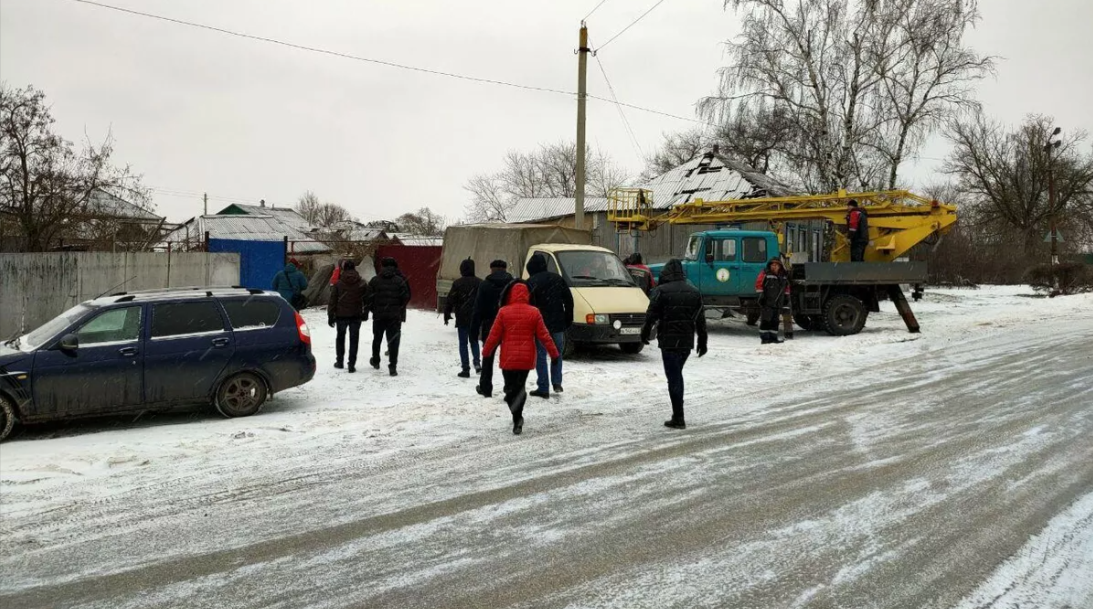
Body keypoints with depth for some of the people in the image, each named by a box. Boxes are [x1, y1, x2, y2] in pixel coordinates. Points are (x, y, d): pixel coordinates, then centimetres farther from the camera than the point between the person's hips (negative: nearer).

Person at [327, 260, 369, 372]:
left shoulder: (338, 284, -6)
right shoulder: (362, 284, -2)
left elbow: (332, 301, -5)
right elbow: (366, 300, 4)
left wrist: (330, 316, 1)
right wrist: (365, 314, 13)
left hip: (341, 316, 0)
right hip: (356, 316, 0)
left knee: (340, 337, 18)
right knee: (354, 339, 5)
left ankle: (339, 362, 23)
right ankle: (352, 364, 2)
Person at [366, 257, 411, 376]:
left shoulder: (375, 280, -1)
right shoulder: (400, 281, -4)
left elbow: (369, 298, -3)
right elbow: (406, 297, -5)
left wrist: (373, 309, 12)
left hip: (378, 315, 2)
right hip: (395, 316, -2)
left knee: (377, 339, 21)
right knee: (393, 341, 0)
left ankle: (375, 361, 35)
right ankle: (392, 366, -7)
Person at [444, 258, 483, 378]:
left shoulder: (457, 283, -8)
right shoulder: (480, 283, 1)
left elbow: (450, 300, -7)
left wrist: (446, 315, 4)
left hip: (462, 319, -3)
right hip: (475, 318, 3)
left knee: (463, 343, 4)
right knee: (474, 340, 18)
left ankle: (466, 369, 1)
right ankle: (477, 362, -2)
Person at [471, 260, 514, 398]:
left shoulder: (485, 285, -4)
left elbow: (478, 309, -6)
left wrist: (474, 329, -3)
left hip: (490, 327, -1)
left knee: (488, 358, 11)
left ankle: (485, 388, 16)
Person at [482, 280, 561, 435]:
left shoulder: (503, 312, -7)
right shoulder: (534, 312, -3)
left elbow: (494, 335, -3)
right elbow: (544, 335, -1)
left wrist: (486, 352, 9)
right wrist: (554, 353, 7)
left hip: (508, 359, -2)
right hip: (526, 359, 2)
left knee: (510, 388, 5)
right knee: (520, 386, 20)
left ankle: (517, 418, -12)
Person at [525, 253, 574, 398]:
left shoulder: (531, 283, -7)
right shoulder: (557, 278, 9)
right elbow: (569, 300, 9)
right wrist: (568, 319, 14)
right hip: (558, 324, 4)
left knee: (540, 356, 3)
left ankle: (543, 388, 3)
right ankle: (557, 383, 11)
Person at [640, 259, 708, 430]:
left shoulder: (661, 291, -9)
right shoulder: (694, 291, 9)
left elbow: (651, 315, -9)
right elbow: (701, 319, 11)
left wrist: (645, 333, 7)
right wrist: (702, 342, 16)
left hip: (669, 341, -6)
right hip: (687, 341, 6)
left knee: (673, 377, -3)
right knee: (677, 375, 20)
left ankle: (678, 418, -4)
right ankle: (678, 414, 26)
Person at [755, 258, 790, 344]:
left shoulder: (784, 275, 12)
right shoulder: (765, 273, -6)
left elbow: (787, 286, 23)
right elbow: (758, 284, -10)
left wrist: (786, 297, 19)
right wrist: (761, 295, -14)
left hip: (778, 303, 6)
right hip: (767, 302, -6)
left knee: (775, 321, 10)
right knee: (766, 320, -7)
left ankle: (773, 337, 17)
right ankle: (764, 337, -4)